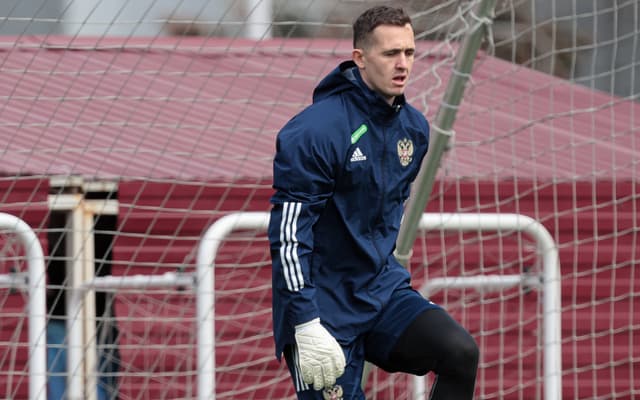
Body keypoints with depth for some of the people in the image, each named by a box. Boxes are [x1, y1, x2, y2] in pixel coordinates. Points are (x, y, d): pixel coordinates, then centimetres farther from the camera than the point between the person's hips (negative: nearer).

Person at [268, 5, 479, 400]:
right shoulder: (316, 130, -18)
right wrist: (306, 325, -24)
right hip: (324, 303, -6)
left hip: (382, 289, 6)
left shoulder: (415, 127, 4)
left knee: (461, 352, -17)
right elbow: (288, 232, -20)